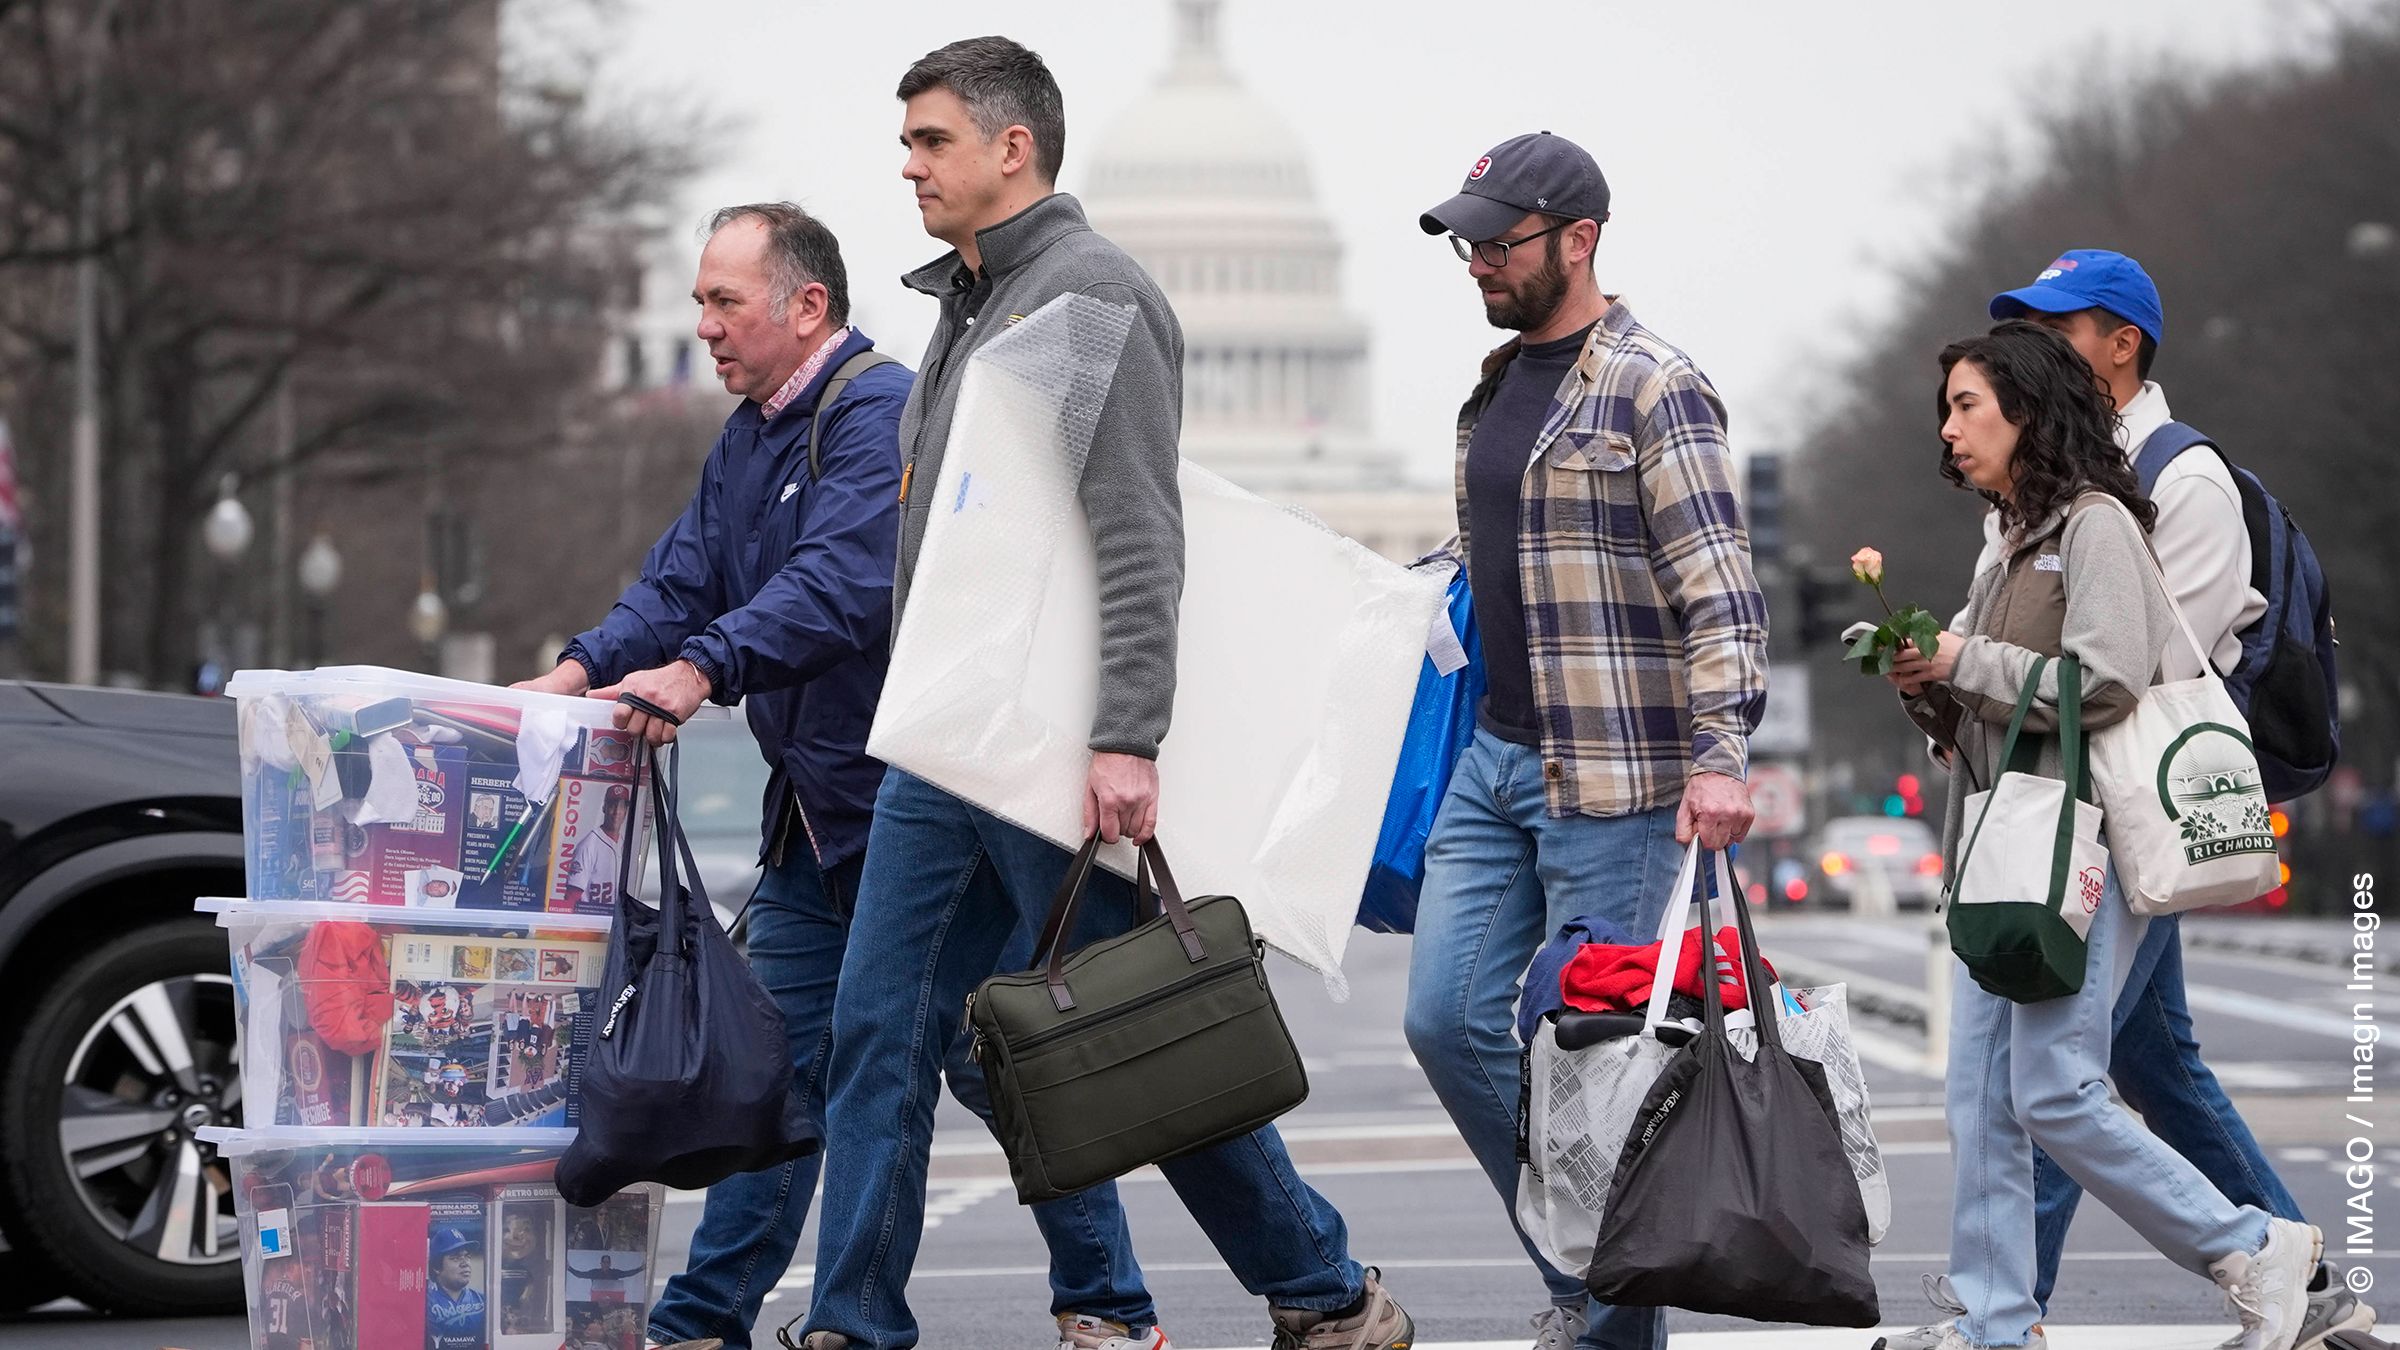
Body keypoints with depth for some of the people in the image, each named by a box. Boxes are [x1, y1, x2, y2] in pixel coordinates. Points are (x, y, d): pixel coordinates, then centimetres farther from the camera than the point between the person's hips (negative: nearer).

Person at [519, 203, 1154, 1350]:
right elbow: (680, 586, 9)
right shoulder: (746, 444, 15)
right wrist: (575, 675, -9)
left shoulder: (883, 414, -15)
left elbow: (841, 581, -30)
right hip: (812, 822, 9)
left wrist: (696, 670, -40)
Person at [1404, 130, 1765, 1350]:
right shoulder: (1496, 386, 15)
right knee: (1449, 1017, 2)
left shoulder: (1654, 388, -10)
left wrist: (1718, 757, -24)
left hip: (1611, 774, -8)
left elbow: (1720, 590, -16)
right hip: (1494, 757, 8)